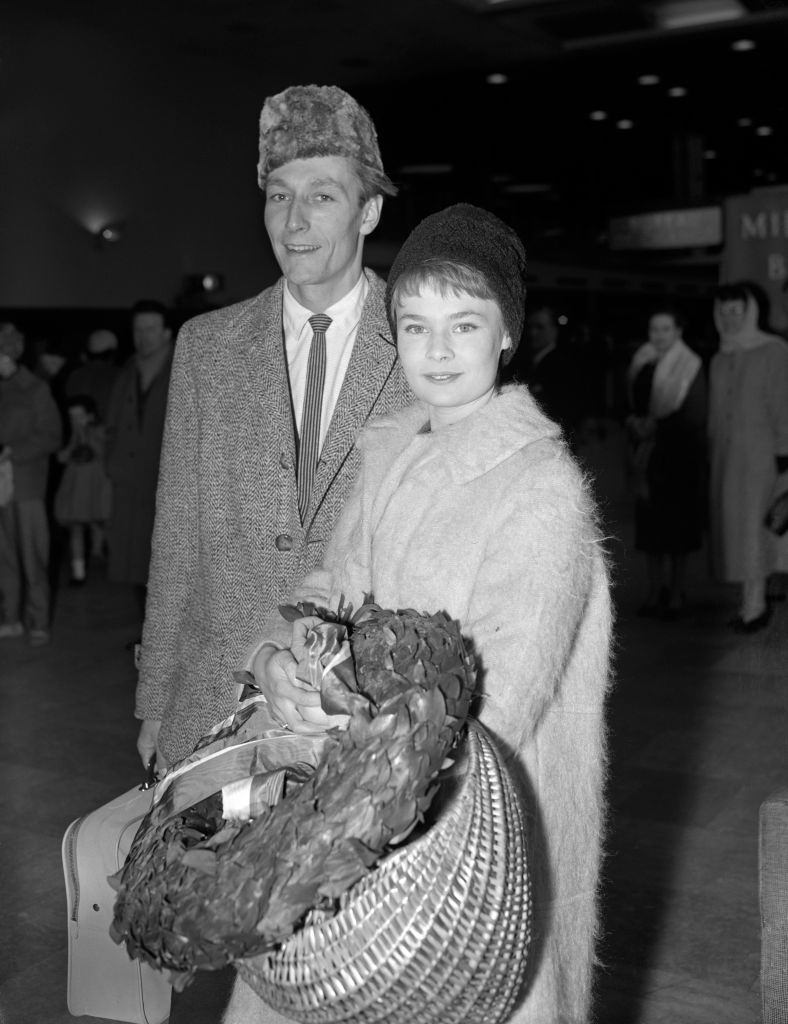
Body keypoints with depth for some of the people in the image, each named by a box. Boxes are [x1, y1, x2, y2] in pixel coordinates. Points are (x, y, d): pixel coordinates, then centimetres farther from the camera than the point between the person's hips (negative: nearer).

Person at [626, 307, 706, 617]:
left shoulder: (690, 370, -5)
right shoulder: (642, 367, 9)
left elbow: (695, 418, -11)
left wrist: (657, 427, -15)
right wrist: (635, 425, -4)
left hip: (679, 459, -4)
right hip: (648, 458, 4)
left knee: (678, 525, 0)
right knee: (651, 526, 5)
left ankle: (676, 592, 9)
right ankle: (656, 590, 13)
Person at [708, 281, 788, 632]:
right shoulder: (719, 360, 13)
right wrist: (710, 454, 10)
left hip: (759, 452, -6)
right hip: (725, 454, 6)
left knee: (752, 522, -8)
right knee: (731, 522, 3)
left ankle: (754, 604, -3)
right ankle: (755, 600, 11)